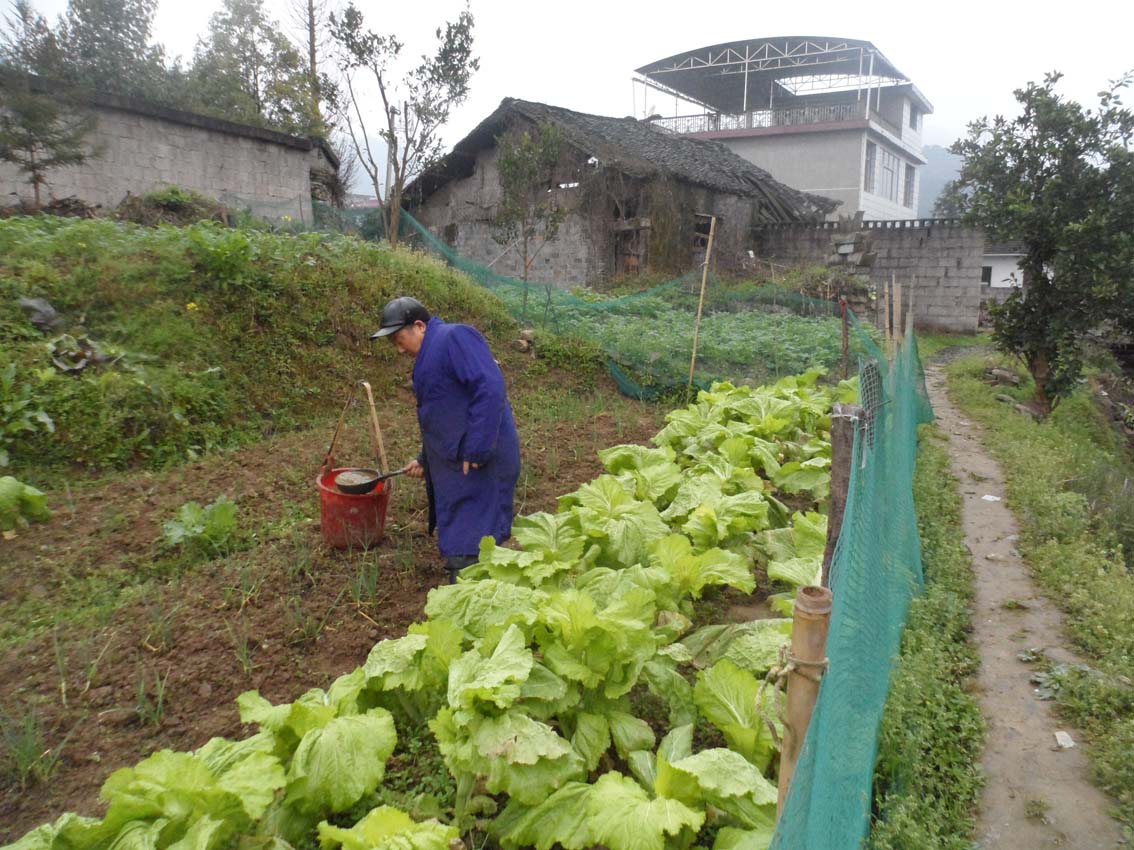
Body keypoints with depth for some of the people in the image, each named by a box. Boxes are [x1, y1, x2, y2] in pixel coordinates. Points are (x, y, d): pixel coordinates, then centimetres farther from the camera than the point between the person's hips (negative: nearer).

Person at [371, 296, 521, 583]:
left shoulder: (455, 337, -13)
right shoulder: (430, 356, 20)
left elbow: (490, 388, -24)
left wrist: (476, 450, -25)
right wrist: (425, 460, 23)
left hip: (479, 463, -10)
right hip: (454, 464, 10)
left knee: (466, 550, -4)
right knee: (457, 537, 20)